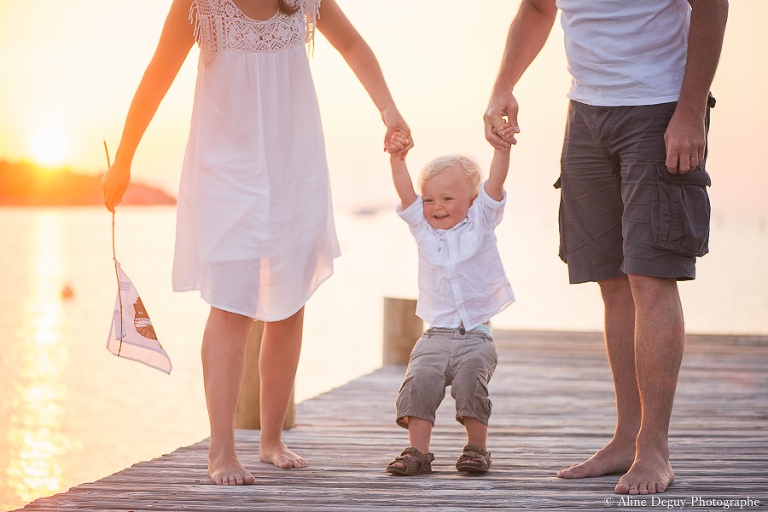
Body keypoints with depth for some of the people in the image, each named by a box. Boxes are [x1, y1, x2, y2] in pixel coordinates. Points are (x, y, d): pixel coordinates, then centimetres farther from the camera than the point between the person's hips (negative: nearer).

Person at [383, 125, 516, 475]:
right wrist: (396, 158, -13)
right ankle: (418, 450, -16)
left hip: (476, 336, -2)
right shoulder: (422, 228, 12)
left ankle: (477, 446, -8)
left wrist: (502, 146, -17)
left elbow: (495, 183, -5)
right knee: (420, 380, -22)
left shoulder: (480, 223, 6)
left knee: (469, 380, -25)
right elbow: (405, 191, 0)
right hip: (436, 334, 2)